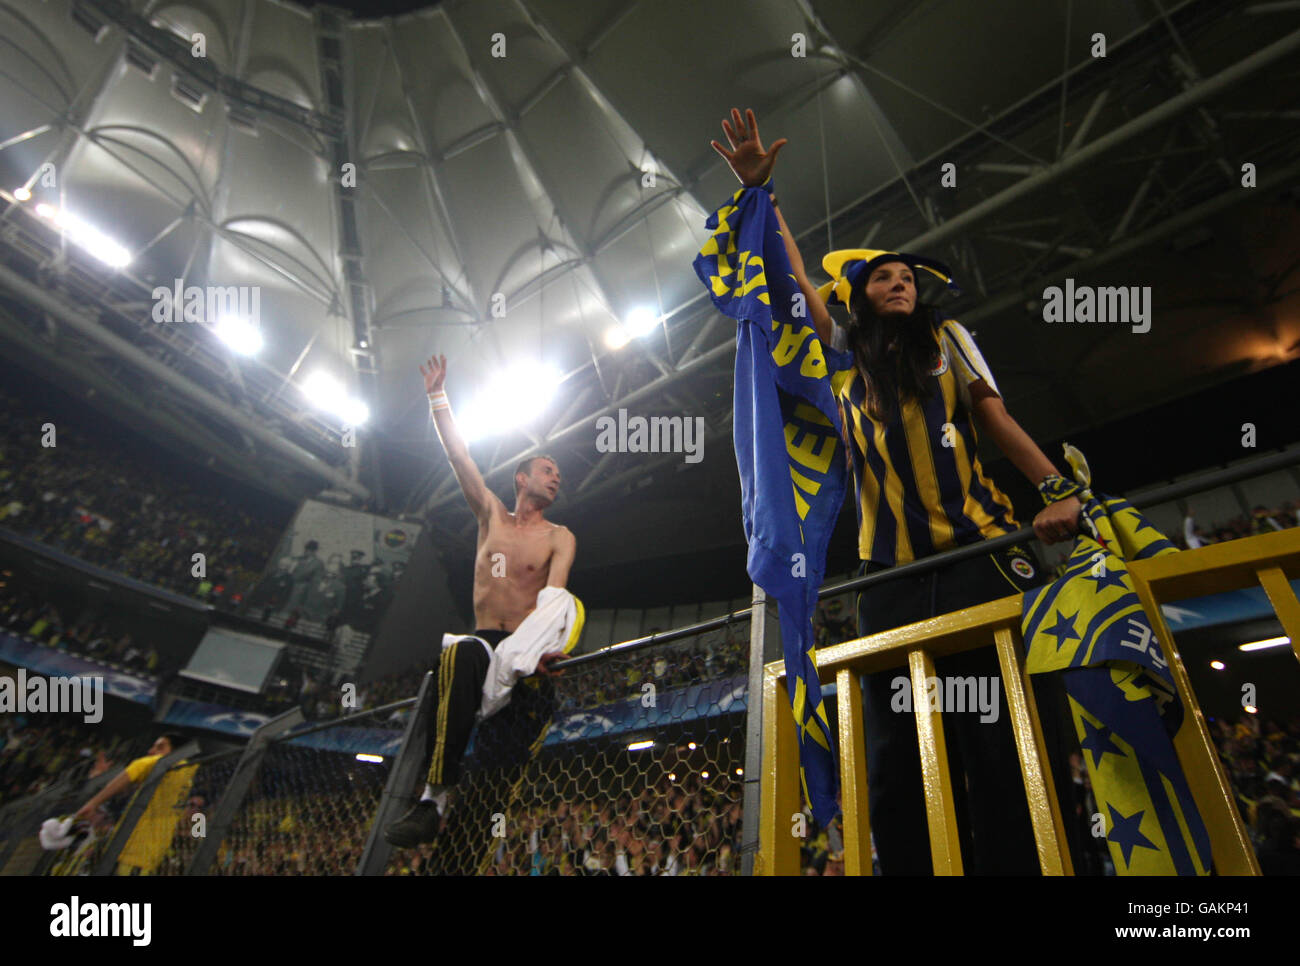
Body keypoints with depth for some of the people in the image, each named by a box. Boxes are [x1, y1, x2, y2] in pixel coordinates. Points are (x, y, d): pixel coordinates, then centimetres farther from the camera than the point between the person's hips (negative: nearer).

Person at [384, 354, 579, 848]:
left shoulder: (559, 537, 6)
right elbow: (459, 456, 9)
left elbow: (553, 593, -11)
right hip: (483, 640, 2)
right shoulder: (492, 515, 14)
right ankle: (434, 798, -33)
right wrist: (438, 396, 6)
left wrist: (546, 640, -31)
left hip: (525, 645, -1)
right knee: (458, 655, -35)